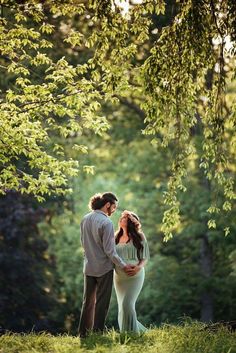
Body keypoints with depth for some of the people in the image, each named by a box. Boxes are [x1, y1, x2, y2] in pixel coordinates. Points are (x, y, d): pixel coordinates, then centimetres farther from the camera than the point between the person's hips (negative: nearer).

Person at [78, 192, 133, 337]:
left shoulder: (85, 219, 3)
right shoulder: (106, 222, -19)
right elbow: (110, 251, -19)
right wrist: (123, 266, -9)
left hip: (89, 268, 7)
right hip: (104, 268, -7)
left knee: (88, 301, 15)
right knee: (102, 302, 5)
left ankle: (83, 333, 19)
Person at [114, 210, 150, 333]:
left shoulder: (139, 236, 1)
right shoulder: (116, 237, 14)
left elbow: (145, 258, 2)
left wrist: (138, 267, -19)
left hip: (134, 276, -5)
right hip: (119, 276, 5)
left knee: (127, 304, -18)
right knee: (122, 307, 5)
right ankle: (140, 331, 20)